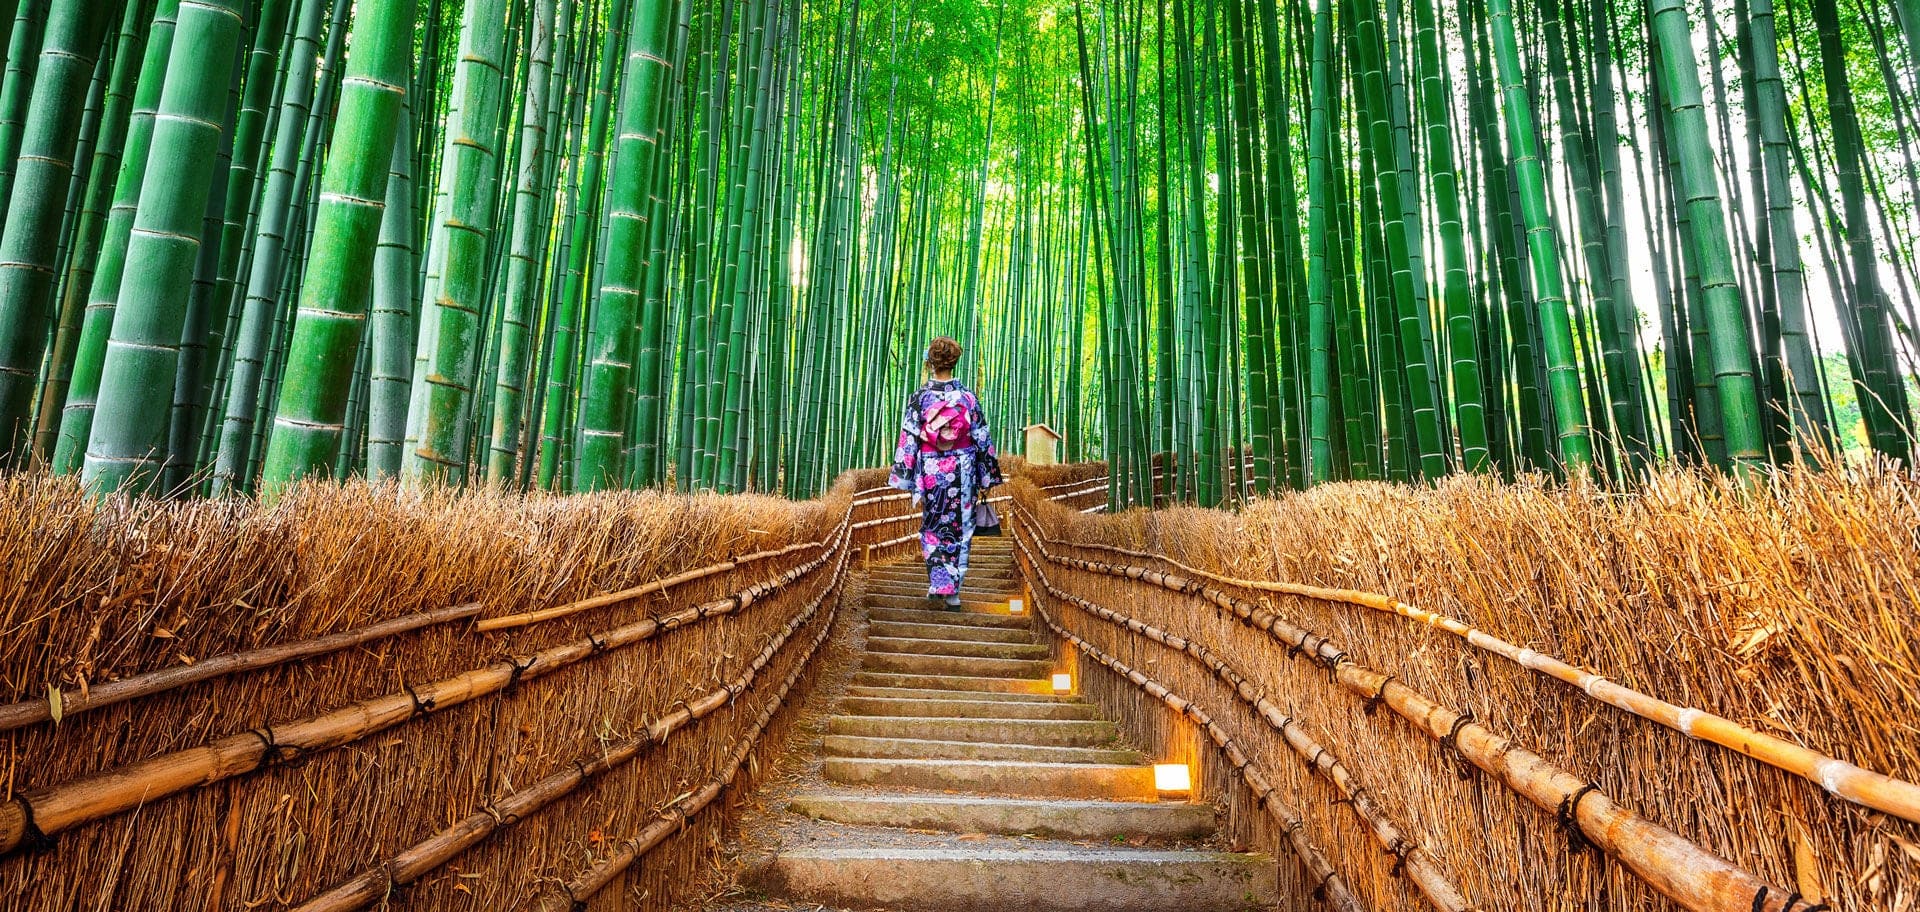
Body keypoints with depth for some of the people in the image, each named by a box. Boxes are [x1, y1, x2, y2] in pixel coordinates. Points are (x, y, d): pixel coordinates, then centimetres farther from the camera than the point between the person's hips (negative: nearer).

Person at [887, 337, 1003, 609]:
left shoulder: (919, 397, -7)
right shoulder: (967, 397, -4)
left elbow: (908, 440, -7)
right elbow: (982, 440, -1)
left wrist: (908, 480, -1)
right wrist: (985, 479, 7)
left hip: (931, 472, 0)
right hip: (962, 472, 1)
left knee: (932, 529, 16)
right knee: (959, 530, 10)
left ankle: (936, 584, 9)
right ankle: (951, 591, 10)